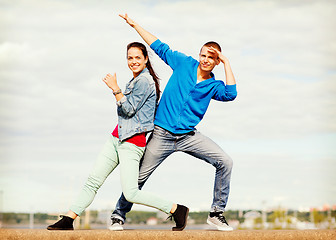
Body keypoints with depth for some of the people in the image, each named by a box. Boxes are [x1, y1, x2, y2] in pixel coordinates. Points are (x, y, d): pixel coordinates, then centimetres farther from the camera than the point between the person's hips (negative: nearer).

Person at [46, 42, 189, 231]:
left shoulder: (144, 82, -12)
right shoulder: (136, 81, 18)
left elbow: (129, 109, -16)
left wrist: (115, 88, -16)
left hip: (133, 142, -9)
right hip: (116, 138, 9)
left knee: (131, 194, -13)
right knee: (93, 181, 6)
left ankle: (177, 210, -4)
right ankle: (68, 220, 11)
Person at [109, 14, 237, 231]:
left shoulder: (214, 85, 6)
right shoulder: (184, 63, 4)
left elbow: (230, 94, -15)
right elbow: (160, 47, 10)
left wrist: (226, 63, -8)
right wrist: (134, 25, 12)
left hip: (189, 136, 2)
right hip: (162, 135, -1)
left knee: (225, 162, -14)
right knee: (139, 176, 1)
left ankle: (217, 213, -4)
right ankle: (119, 215, 22)